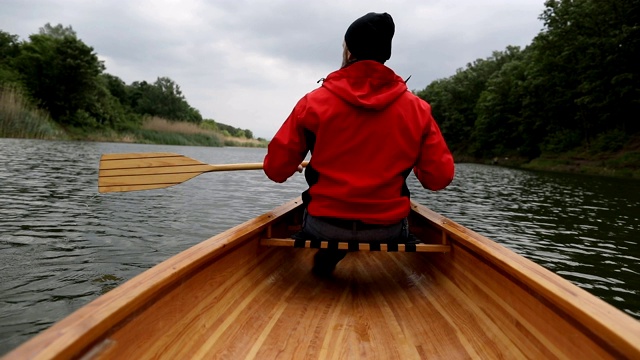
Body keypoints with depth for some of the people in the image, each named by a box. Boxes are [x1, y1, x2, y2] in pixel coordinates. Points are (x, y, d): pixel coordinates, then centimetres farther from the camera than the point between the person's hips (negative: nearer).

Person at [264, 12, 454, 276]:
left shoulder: (313, 103, -7)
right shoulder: (417, 109, -4)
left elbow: (275, 171, -3)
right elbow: (439, 178, -2)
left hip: (323, 228, 0)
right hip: (388, 231, 0)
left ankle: (326, 256, 19)